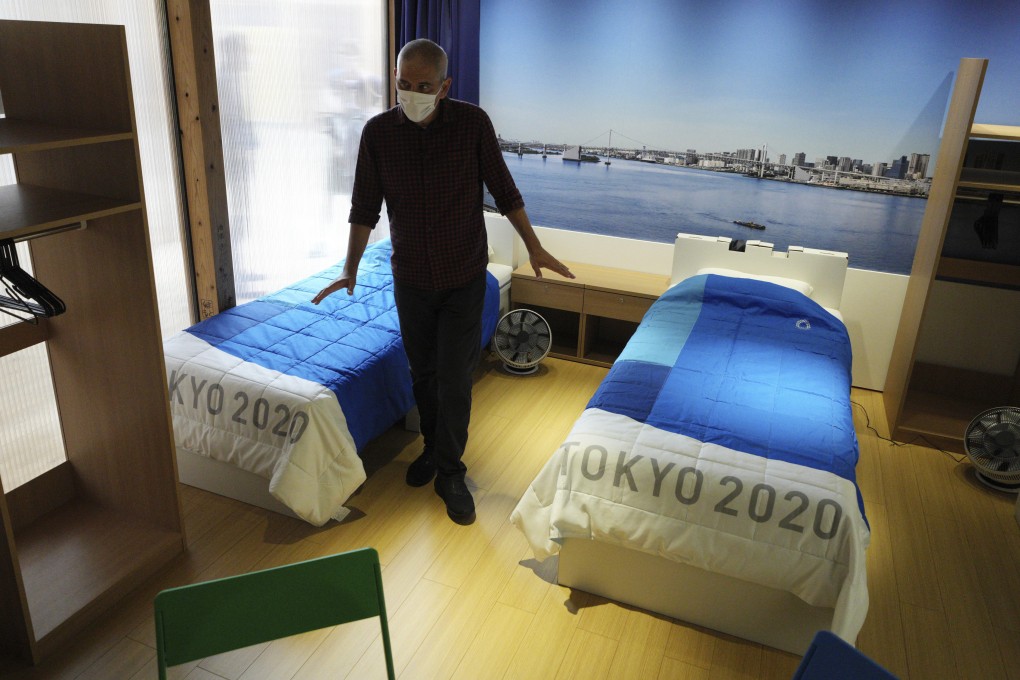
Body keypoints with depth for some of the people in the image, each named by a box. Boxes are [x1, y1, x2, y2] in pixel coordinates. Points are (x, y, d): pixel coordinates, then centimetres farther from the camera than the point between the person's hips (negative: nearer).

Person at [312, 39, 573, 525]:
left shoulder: (473, 123, -11)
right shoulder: (378, 132, -6)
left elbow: (504, 190, -2)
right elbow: (365, 207, 0)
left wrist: (534, 247, -2)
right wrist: (350, 269, -6)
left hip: (464, 276, -2)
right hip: (410, 278, 2)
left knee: (454, 378, 0)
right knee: (422, 372, 15)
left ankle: (450, 472, 17)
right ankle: (433, 447, 38)